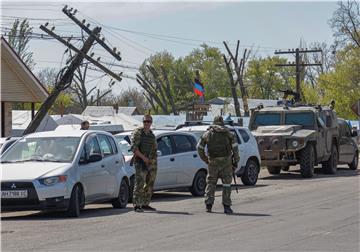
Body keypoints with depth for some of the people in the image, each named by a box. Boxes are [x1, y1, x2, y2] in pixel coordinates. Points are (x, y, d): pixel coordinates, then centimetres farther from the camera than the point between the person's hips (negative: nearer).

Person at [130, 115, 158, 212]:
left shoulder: (152, 134, 16)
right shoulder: (137, 132, -5)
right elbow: (134, 147, -14)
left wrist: (154, 159, 13)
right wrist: (143, 157, -19)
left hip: (152, 163, 7)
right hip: (141, 162, -7)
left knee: (149, 184, 9)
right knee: (139, 184, -13)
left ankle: (145, 204, 17)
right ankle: (136, 205, -14)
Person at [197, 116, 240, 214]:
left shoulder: (208, 133, 8)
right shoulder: (228, 133, 5)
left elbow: (199, 147, 5)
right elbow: (235, 147, -5)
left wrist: (205, 159, 13)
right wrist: (236, 160, 1)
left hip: (213, 162, 1)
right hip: (226, 161, -1)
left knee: (211, 183, 12)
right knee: (226, 183, 4)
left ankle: (208, 204, 3)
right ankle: (226, 206, 0)